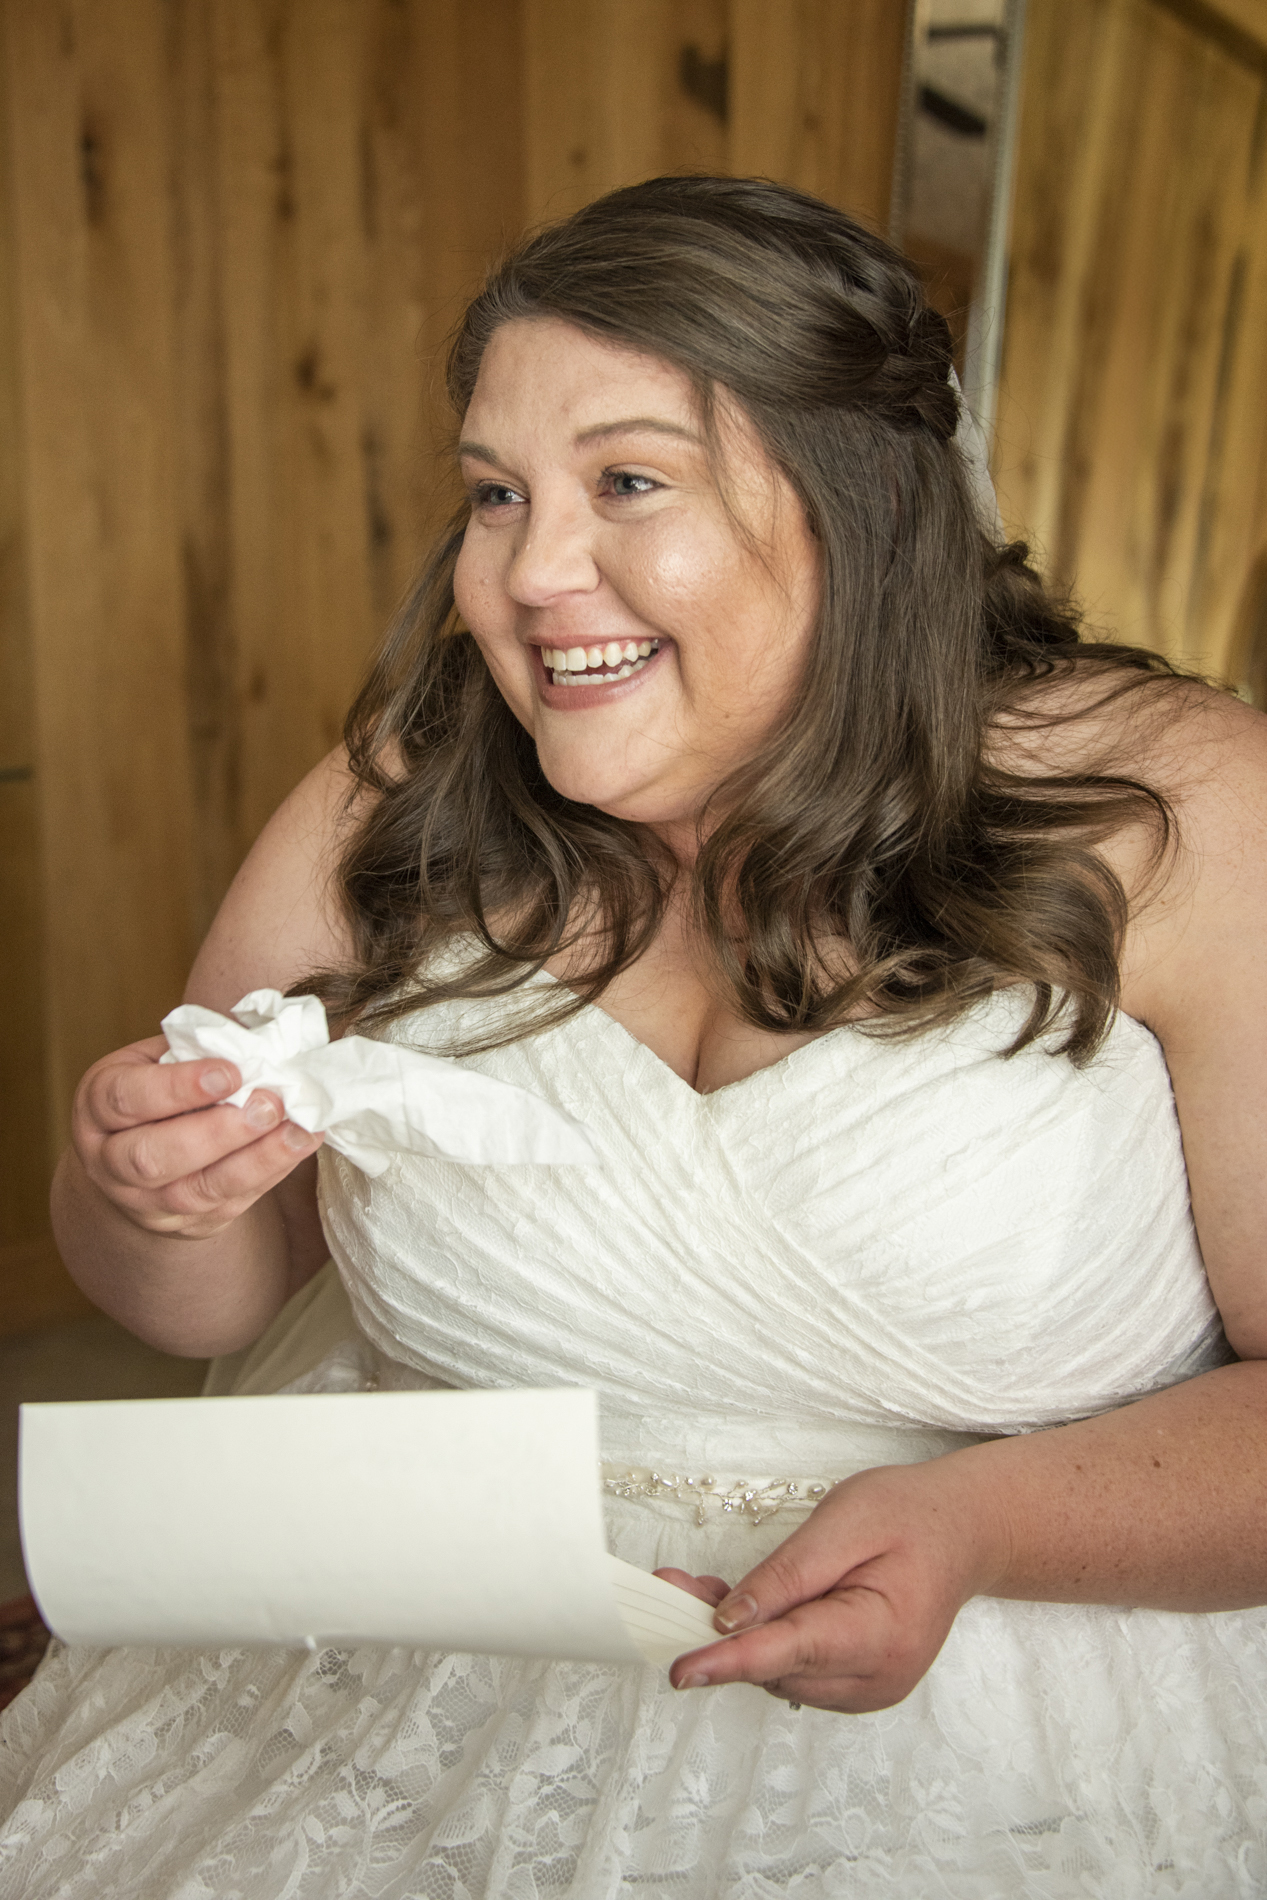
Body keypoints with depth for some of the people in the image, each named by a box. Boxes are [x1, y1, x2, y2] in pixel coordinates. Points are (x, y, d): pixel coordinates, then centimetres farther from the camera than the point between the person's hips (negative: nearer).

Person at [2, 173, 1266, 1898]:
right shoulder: (396, 817, -3)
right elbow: (211, 1303, 6)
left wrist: (978, 1524, -24)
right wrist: (153, 1195, -15)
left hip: (987, 1762, -2)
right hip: (398, 1685, 3)